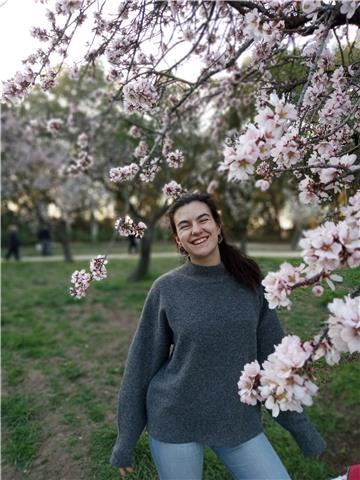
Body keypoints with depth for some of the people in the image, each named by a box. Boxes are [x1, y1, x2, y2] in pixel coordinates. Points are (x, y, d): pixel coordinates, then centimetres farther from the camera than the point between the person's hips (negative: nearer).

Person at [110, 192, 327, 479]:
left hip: (240, 421, 2)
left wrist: (303, 429, 5)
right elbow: (142, 364, -4)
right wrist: (126, 441, 1)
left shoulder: (250, 283, -6)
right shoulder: (166, 288, -10)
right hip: (174, 422, -1)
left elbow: (274, 356, 0)